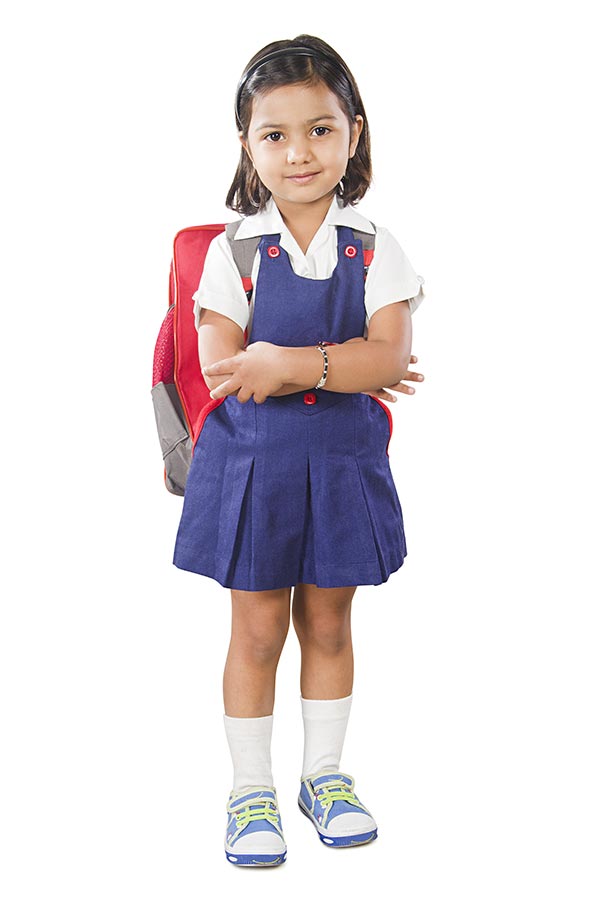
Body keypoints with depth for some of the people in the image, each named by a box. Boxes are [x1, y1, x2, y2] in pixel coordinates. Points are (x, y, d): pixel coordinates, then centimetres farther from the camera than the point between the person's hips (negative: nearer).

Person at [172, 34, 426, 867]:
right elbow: (221, 368, -14)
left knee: (328, 622, 13)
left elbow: (391, 355, -15)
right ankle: (251, 789, 22)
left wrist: (287, 364, -25)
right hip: (251, 461, -1)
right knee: (257, 630, 6)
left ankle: (325, 773, 31)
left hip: (341, 462, 1)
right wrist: (346, 369, -18)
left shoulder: (375, 250, -2)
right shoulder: (232, 249, -4)